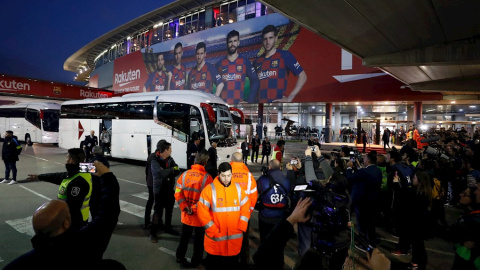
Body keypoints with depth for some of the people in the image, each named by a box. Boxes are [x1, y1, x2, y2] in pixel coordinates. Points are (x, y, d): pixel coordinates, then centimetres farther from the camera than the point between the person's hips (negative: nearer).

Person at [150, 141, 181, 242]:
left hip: (170, 189, 6)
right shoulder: (155, 161, -15)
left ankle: (168, 227, 37)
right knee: (158, 211, -2)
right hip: (159, 190, -6)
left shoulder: (170, 159, 4)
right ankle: (153, 233, 12)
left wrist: (166, 172, -21)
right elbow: (161, 173, -30)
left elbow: (177, 171, -3)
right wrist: (172, 169, -15)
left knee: (169, 210, 18)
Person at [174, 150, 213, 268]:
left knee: (185, 237, 23)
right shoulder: (207, 177, -19)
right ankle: (196, 261, 31)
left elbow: (178, 194, -4)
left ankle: (180, 257, 37)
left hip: (186, 214, 4)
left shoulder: (184, 174, -5)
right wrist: (195, 208, -13)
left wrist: (185, 207, -5)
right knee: (199, 239, 17)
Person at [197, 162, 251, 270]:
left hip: (235, 239, 3)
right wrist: (214, 231, -12)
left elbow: (245, 208, 6)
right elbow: (202, 211, -11)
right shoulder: (210, 189, -10)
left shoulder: (238, 189, 1)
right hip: (216, 238, -2)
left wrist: (241, 228, -3)